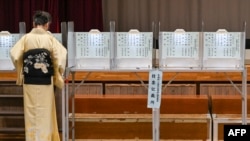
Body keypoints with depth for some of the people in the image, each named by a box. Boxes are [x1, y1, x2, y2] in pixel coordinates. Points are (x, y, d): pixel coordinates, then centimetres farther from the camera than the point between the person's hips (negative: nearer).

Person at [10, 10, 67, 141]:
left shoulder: (26, 38, -3)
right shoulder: (50, 39, -6)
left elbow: (15, 55, -8)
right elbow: (61, 56, -15)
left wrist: (20, 72, 9)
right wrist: (58, 75, -1)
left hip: (29, 81, 1)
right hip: (46, 81, -1)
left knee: (31, 112, 11)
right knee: (45, 113, 9)